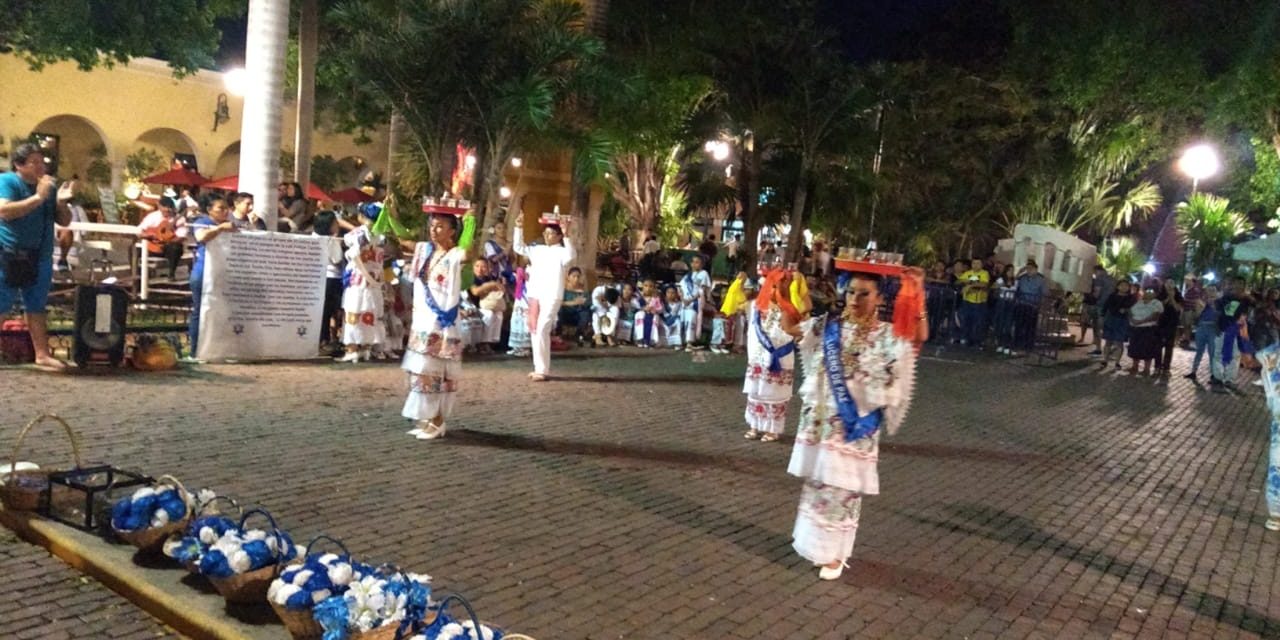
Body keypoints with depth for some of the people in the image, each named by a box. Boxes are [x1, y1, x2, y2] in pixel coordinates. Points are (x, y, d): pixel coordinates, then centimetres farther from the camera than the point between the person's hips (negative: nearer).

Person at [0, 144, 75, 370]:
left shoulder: (49, 186, 12)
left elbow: (64, 221, 13)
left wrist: (62, 202, -6)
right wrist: (38, 198, -26)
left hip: (40, 257, 6)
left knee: (37, 307, 11)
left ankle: (42, 354, 15)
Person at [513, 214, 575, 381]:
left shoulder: (561, 252, -4)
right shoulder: (537, 250, 14)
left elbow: (571, 255, -26)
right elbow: (518, 247, 18)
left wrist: (566, 234, -33)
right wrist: (519, 228, 8)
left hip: (551, 296, -7)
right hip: (535, 294, 7)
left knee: (541, 331, -12)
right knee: (535, 331, 9)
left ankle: (542, 369, -6)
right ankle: (540, 368, 18)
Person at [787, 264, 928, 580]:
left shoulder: (888, 334, -7)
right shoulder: (829, 326, 3)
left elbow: (920, 336, -24)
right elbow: (791, 327, 7)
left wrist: (916, 294, -32)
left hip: (855, 426, -3)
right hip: (820, 421, 3)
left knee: (843, 488, 6)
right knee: (816, 482, 14)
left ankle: (834, 553, 22)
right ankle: (813, 541, 33)